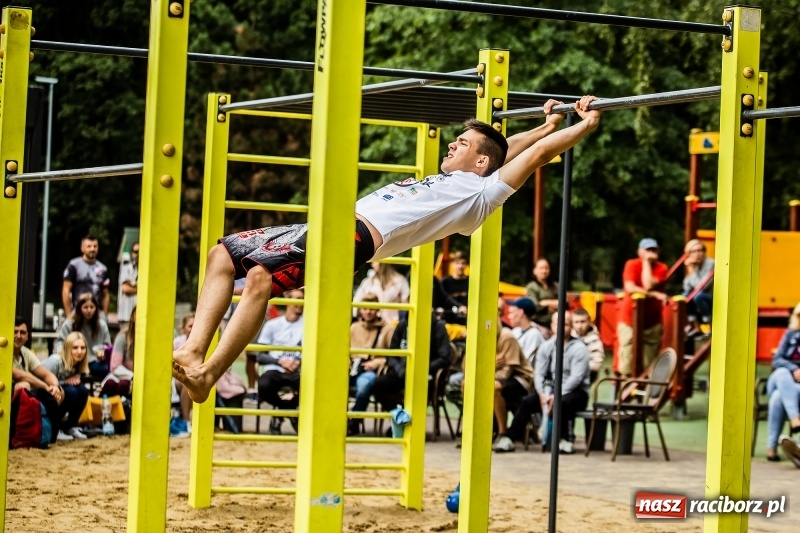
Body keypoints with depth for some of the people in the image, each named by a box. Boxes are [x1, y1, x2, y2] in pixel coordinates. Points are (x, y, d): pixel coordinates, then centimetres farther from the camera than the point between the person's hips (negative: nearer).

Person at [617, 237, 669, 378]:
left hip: (652, 322, 1)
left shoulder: (661, 268, 0)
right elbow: (630, 288, -18)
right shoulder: (632, 265, -3)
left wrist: (647, 262, -11)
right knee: (626, 367, -4)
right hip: (630, 320, -1)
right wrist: (655, 294, -22)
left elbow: (648, 285, -17)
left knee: (648, 368, -1)